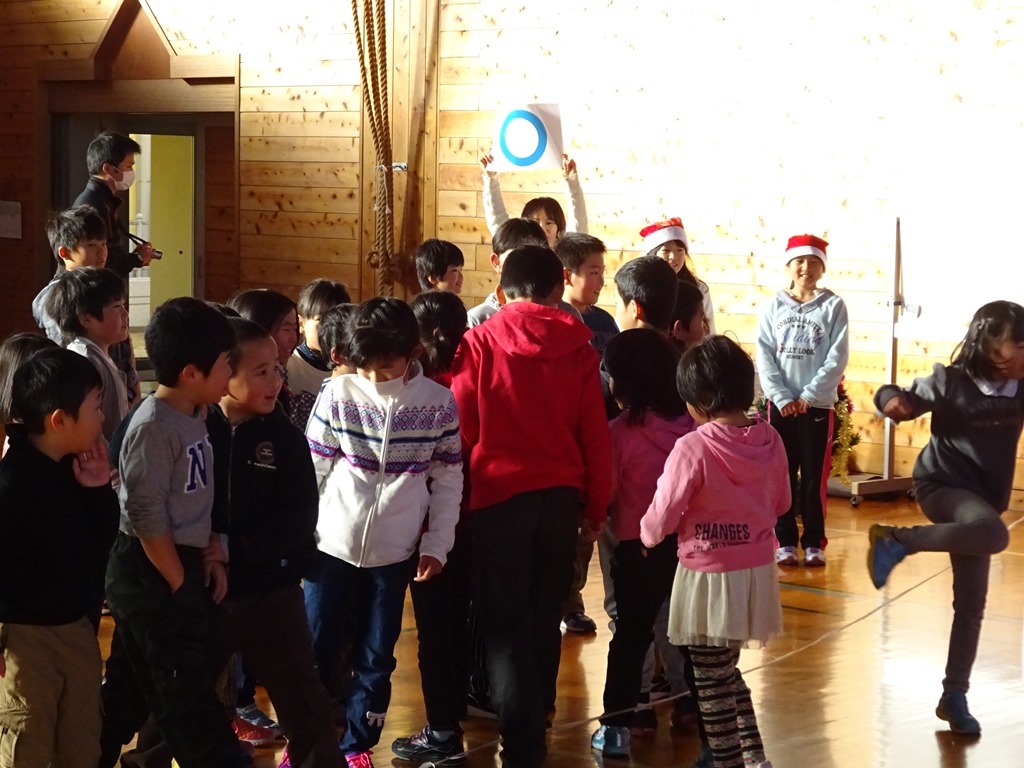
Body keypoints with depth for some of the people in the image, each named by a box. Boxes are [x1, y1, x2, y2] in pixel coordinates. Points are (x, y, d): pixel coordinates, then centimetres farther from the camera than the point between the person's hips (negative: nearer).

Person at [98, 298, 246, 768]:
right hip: (151, 577, -9)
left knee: (129, 691, 18)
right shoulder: (153, 428, -20)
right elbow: (147, 518, -20)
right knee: (188, 698, -1)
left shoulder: (194, 417, 6)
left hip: (180, 567, 9)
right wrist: (180, 585, -14)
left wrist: (209, 555, 6)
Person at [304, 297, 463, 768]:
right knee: (314, 651, 7)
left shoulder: (439, 403, -5)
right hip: (331, 545, 0)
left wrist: (437, 544, -1)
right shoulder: (338, 394, -6)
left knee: (376, 657, 10)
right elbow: (312, 469, 0)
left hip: (394, 552, 0)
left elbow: (448, 479, 2)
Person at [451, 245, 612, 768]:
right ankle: (538, 712, 32)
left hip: (499, 495, -2)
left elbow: (461, 428, -5)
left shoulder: (480, 343, -5)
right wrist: (596, 506, 12)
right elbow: (595, 434, 1)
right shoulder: (578, 347, -1)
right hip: (560, 496, 3)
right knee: (545, 616, 18)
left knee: (506, 624, 3)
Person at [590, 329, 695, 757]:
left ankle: (617, 725, 6)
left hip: (639, 547, -3)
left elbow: (604, 493, -9)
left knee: (631, 634, 7)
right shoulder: (692, 425, -2)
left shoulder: (621, 431, -13)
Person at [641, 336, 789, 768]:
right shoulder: (770, 441, -2)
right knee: (726, 672, 23)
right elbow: (781, 504, 12)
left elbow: (661, 519, -16)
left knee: (711, 682, 7)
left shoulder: (693, 448, -21)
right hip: (757, 571, 7)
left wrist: (647, 536, 5)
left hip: (710, 578, -7)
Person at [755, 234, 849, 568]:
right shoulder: (774, 307, 4)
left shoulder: (833, 306, 0)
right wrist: (782, 398, -11)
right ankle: (785, 542, 11)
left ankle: (814, 543, 10)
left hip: (818, 405, -1)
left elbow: (837, 358, -6)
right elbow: (764, 357, -1)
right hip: (780, 404, 1)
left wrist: (808, 396, -12)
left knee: (814, 478, 2)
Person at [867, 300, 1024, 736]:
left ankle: (954, 697, 19)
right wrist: (894, 400, -30)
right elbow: (902, 400, -8)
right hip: (941, 485, -6)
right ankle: (894, 541, -24)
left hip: (981, 499, 6)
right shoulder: (950, 381, -15)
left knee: (971, 606, 8)